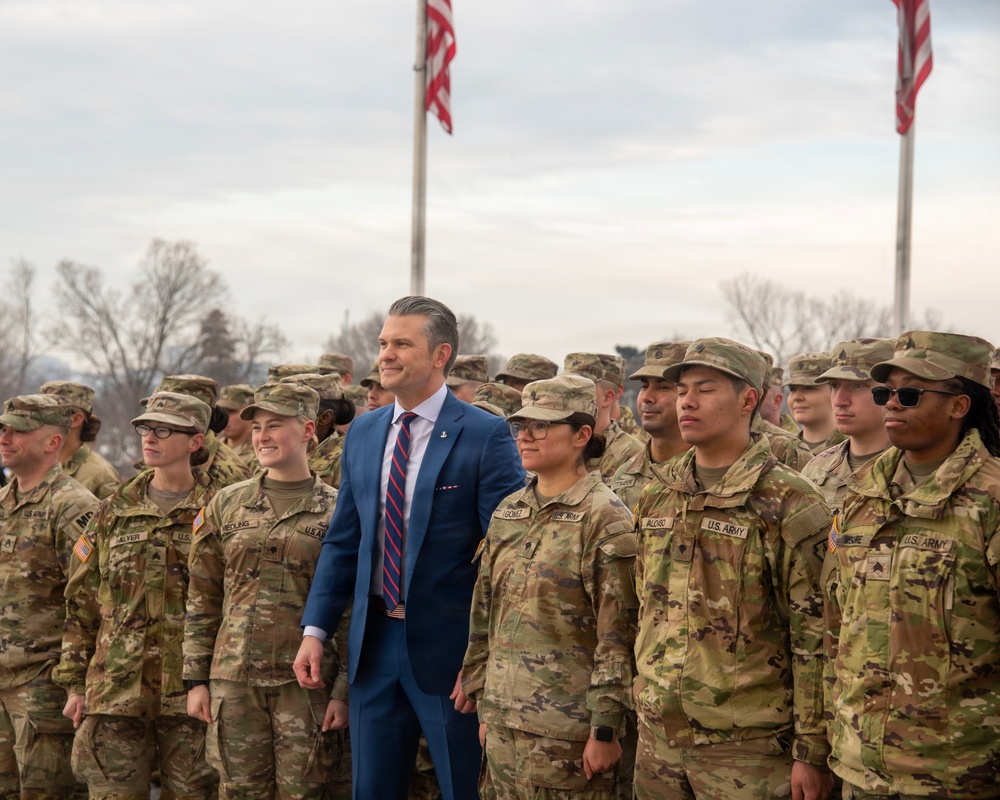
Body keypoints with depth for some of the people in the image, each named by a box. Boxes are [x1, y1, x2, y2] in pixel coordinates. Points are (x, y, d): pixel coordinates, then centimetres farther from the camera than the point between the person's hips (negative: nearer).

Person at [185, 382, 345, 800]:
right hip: (233, 680, 2)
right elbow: (201, 600, 11)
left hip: (307, 683, -2)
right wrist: (196, 679, 5)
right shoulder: (227, 505, 9)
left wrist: (345, 691, -6)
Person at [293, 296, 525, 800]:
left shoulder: (485, 435, -9)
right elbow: (342, 540, 14)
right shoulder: (363, 433, 10)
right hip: (374, 645, 6)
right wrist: (315, 630, 6)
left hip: (449, 647, -6)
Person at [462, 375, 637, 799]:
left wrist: (605, 730, -14)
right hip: (504, 718, 6)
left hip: (566, 730, -6)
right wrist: (484, 707, 15)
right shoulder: (507, 513, 11)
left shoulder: (604, 518, -9)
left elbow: (617, 635, -12)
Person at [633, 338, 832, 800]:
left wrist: (811, 752, -13)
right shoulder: (657, 497, 11)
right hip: (657, 737, 6)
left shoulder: (789, 504, -9)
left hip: (747, 745, -6)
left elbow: (815, 637, -11)